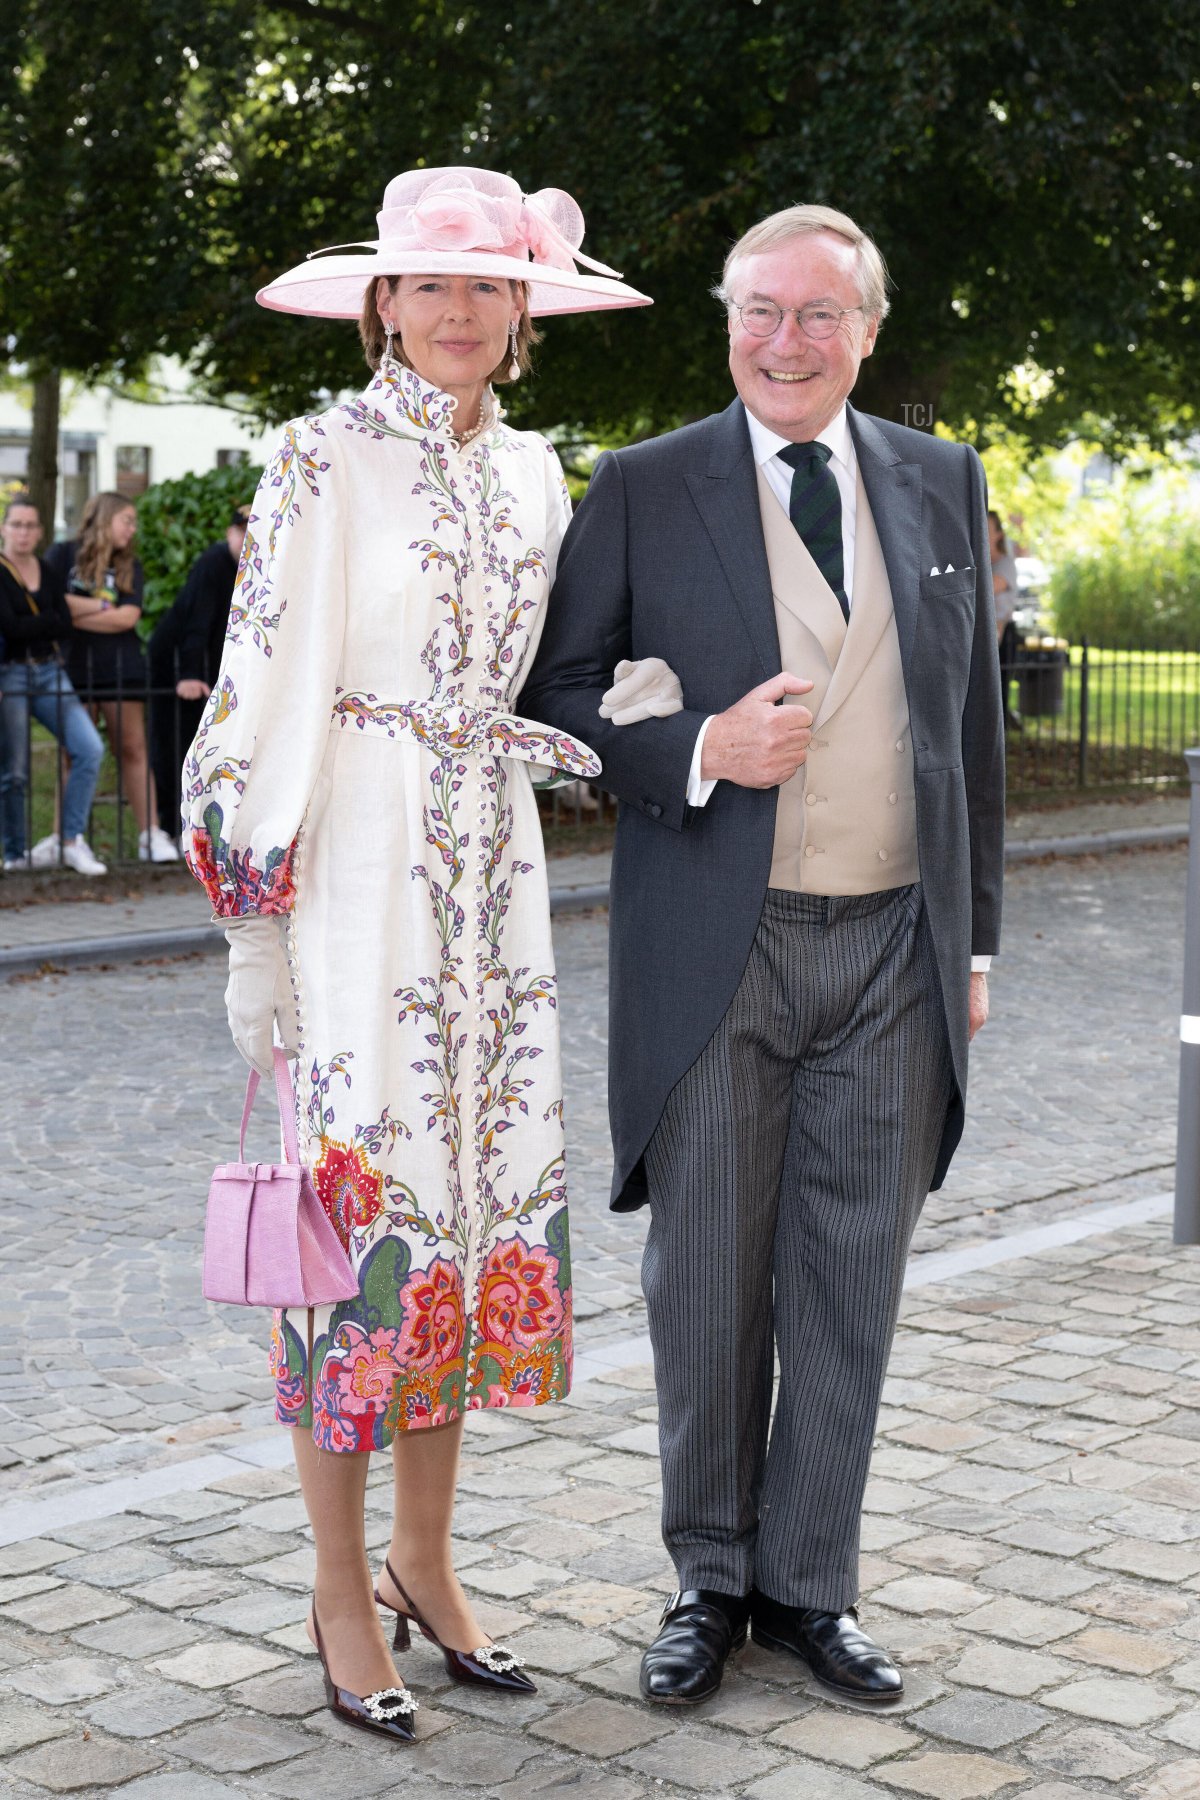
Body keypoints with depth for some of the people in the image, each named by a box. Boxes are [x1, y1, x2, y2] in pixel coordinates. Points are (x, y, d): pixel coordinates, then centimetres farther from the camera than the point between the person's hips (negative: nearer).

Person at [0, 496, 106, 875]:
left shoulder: (48, 572, 12)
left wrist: (31, 625, -10)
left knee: (90, 749, -12)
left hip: (50, 673, 5)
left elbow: (66, 628, 2)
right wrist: (50, 619, -5)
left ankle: (73, 841, -5)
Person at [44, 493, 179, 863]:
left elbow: (127, 618, -3)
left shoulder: (129, 568, 11)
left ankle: (150, 834, -2)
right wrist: (100, 605, -6)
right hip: (74, 668, -2)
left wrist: (74, 614, -7)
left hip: (121, 669, 2)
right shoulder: (63, 555, 3)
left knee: (133, 748, -2)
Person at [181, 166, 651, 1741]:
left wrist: (625, 707, 3)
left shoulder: (532, 473, 12)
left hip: (494, 872, 6)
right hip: (361, 872, -6)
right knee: (363, 1192, -3)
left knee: (484, 1189, 8)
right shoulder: (328, 461, -6)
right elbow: (268, 692, -9)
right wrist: (255, 928, -11)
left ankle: (426, 1565, 23)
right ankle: (344, 1598, 12)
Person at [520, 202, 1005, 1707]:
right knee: (708, 1281, 6)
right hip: (715, 951, -2)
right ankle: (711, 1580, 24)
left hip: (893, 949, 2)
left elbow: (971, 717, 13)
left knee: (850, 1284, 8)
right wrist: (698, 754, -16)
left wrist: (974, 931, 11)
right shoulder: (643, 490, 0)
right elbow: (550, 693, 1)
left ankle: (808, 1585, 23)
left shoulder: (942, 483, 9)